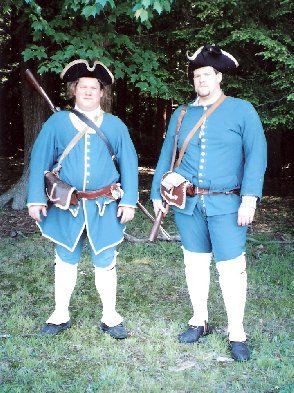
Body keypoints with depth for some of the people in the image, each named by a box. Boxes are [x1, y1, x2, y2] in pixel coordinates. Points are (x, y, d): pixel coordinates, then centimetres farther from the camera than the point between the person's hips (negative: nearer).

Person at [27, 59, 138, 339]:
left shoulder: (114, 125, 6)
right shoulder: (57, 122, 4)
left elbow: (129, 163, 4)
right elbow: (39, 160, 2)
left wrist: (129, 201, -5)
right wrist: (36, 198, -6)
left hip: (104, 207, 0)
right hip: (66, 206, 1)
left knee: (105, 263, 6)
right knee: (65, 260, 12)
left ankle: (110, 318, 20)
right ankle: (60, 315, 27)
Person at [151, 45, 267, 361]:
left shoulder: (241, 110, 1)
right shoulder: (181, 115, 13)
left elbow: (256, 155, -7)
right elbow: (166, 156, 16)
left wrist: (250, 198, -16)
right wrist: (157, 193, 11)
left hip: (226, 204, -4)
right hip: (187, 204, 4)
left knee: (231, 267, -4)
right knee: (195, 263, 12)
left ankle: (236, 334, 10)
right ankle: (199, 321, 28)